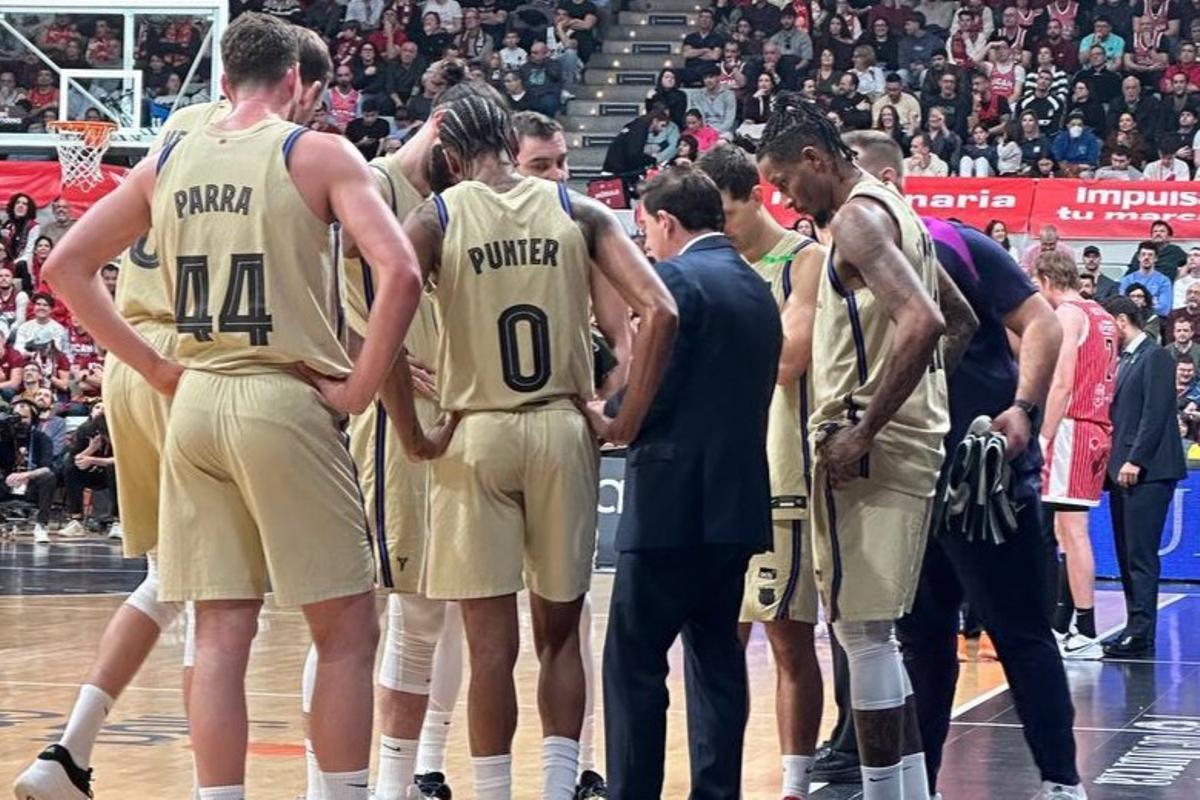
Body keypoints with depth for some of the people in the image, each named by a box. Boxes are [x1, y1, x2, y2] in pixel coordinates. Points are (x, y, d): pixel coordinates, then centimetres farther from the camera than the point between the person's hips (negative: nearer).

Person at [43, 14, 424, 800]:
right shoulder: (318, 153, -4)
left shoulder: (169, 162, 10)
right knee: (347, 632, 4)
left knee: (221, 635, 8)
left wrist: (155, 366, 13)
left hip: (195, 405, 5)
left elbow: (66, 267, 14)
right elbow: (400, 272, -17)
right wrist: (359, 387, -8)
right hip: (284, 403, -5)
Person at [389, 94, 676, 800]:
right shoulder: (578, 212, 3)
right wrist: (627, 423, -1)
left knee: (492, 640, 4)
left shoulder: (436, 218, -1)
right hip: (562, 430, 2)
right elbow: (660, 311, -8)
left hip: (476, 436, -2)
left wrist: (414, 435, -5)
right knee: (561, 631, 13)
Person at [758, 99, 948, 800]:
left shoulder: (856, 216, -12)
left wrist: (863, 431, -23)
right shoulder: (896, 211, 18)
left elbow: (922, 322, -26)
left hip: (871, 450, -10)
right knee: (868, 630, 15)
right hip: (914, 437, 10)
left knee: (863, 631, -6)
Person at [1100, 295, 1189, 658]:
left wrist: (1135, 461, -19)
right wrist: (1112, 463, 11)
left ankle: (1142, 634, -11)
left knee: (1141, 555, -10)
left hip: (1146, 471, -9)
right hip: (1121, 469, 9)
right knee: (1127, 555, 8)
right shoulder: (1123, 360, 19)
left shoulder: (1156, 357, -7)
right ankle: (1135, 627, 10)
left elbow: (1156, 414, -15)